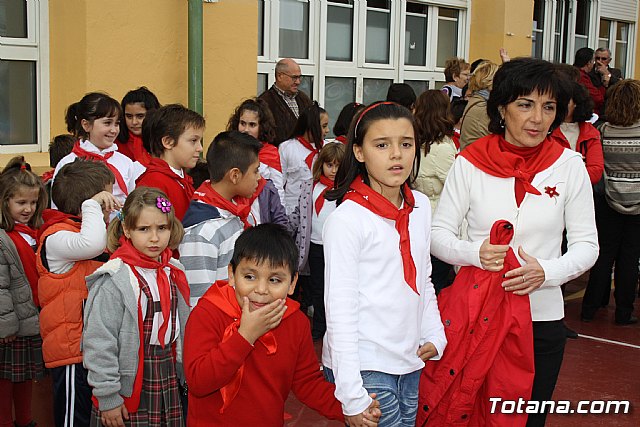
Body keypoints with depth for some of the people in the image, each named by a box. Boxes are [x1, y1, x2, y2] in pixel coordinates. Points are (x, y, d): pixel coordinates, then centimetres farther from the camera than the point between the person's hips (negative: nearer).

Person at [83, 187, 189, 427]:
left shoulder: (173, 274, 6)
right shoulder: (114, 280, -15)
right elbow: (98, 343, -16)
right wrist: (108, 397, -15)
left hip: (168, 388, 6)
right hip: (128, 395, -6)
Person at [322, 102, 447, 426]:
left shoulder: (421, 206, 7)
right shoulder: (346, 219, -14)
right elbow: (340, 308, -15)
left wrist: (434, 334, 7)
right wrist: (352, 395, -17)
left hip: (410, 363, 7)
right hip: (365, 366, -6)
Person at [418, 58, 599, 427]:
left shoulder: (569, 165, -2)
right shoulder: (470, 163, -4)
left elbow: (587, 244, 2)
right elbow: (439, 234, 1)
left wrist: (546, 271, -16)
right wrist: (475, 253, -19)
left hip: (541, 316, 1)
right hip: (475, 312, -1)